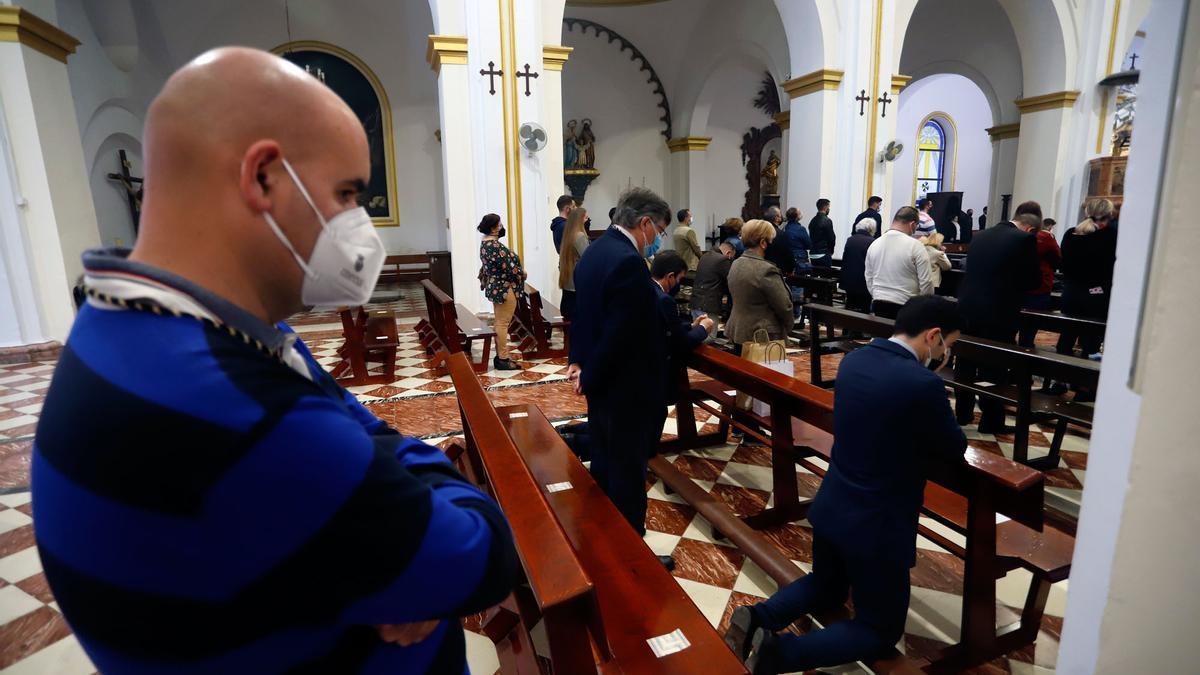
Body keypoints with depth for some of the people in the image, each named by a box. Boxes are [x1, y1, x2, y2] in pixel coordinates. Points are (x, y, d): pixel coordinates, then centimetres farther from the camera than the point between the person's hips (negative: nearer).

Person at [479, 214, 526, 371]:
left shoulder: (485, 243, 10)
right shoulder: (495, 245, -21)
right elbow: (507, 267, -21)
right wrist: (522, 274, -5)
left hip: (494, 287, 10)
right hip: (504, 288, -10)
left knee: (500, 323, 14)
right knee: (503, 323, -5)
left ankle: (500, 355, 21)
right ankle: (503, 359, 1)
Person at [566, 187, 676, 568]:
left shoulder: (595, 251, 8)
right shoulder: (629, 262, -24)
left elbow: (582, 313, 11)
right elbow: (620, 334, -26)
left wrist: (578, 361, 6)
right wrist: (590, 376, -13)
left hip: (602, 382, 10)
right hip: (624, 387, -10)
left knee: (604, 466, 21)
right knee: (628, 473, 6)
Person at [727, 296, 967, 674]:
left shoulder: (853, 360, -1)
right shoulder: (923, 384, -24)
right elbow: (954, 451, -6)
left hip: (831, 508, 7)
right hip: (877, 526, -7)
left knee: (825, 589, 32)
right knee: (882, 630, 16)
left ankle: (757, 618, 6)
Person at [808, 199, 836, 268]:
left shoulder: (812, 220, 9)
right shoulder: (827, 221, -12)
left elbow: (811, 237, 9)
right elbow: (831, 238, -10)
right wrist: (831, 251, 6)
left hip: (813, 254, 7)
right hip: (824, 254, -7)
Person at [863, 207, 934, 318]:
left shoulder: (874, 244, 3)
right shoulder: (915, 246, -11)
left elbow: (869, 278, 11)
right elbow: (926, 283, -9)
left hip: (878, 305, 5)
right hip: (906, 306, -5)